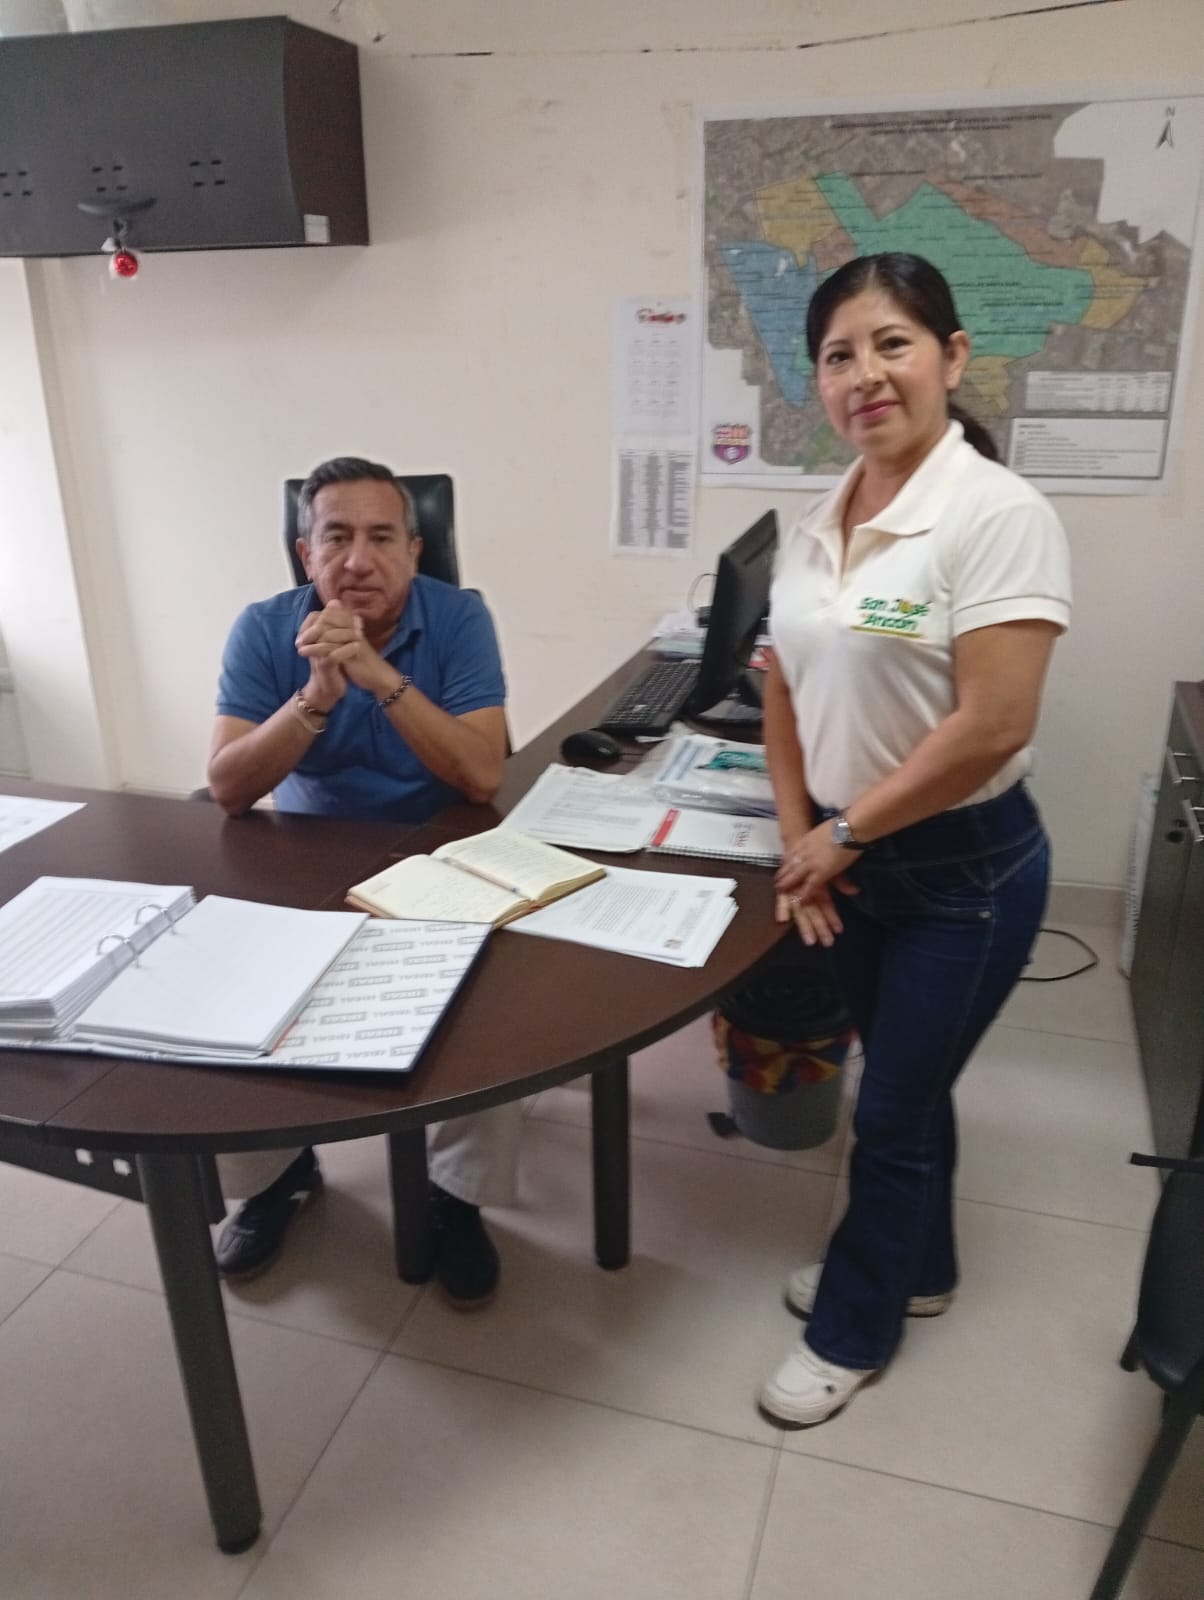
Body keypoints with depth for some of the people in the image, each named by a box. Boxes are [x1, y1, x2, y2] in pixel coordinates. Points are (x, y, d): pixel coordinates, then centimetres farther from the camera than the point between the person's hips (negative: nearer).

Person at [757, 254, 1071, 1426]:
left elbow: (991, 729, -23)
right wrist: (797, 838, -4)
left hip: (962, 868, -6)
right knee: (905, 1082, 23)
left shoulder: (999, 514, -18)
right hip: (853, 863, 6)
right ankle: (914, 1267, 47)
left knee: (894, 1107, 9)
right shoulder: (819, 523, 3)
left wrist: (840, 833, -15)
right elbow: (787, 689, 7)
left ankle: (855, 1328, 33)